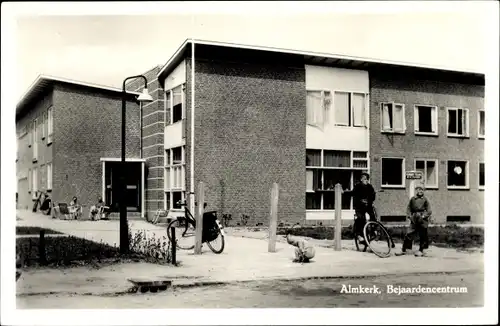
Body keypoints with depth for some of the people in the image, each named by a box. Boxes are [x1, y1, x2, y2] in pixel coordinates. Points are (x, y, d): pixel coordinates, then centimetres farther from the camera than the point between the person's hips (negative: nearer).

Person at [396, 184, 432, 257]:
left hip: (423, 220, -1)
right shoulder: (412, 199, 8)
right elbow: (408, 208, 12)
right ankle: (403, 250, 2)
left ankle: (421, 250, 17)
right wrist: (409, 216, -2)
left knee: (423, 236, 4)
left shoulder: (425, 199, 2)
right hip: (414, 220, 2)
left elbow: (429, 211, -1)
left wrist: (423, 216, -12)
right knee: (409, 234, -2)